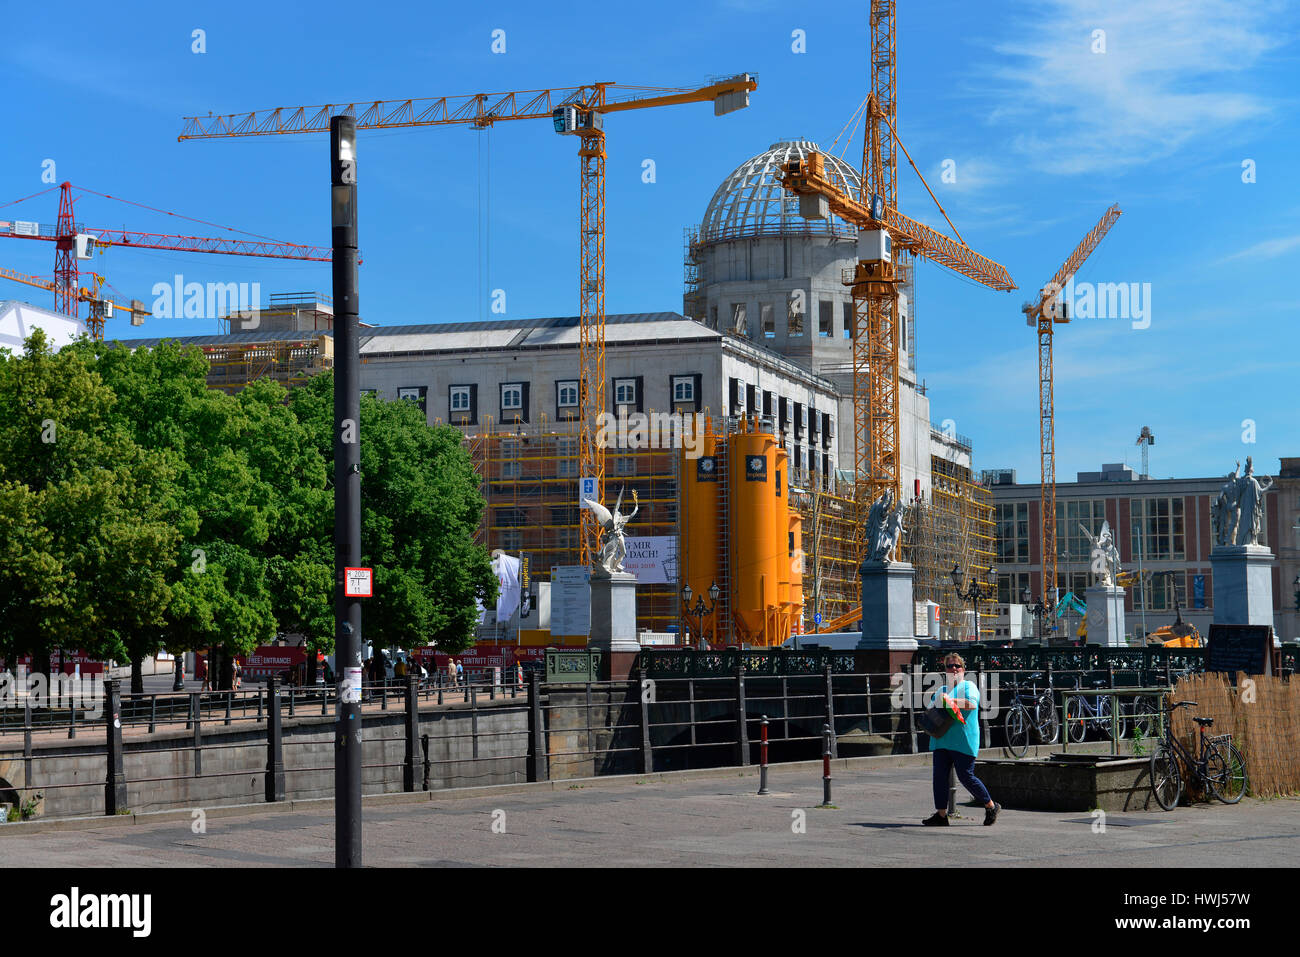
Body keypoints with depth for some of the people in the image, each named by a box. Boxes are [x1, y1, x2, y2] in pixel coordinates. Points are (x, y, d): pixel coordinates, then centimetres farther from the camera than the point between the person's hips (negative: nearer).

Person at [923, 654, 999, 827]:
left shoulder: (968, 686, 2)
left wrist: (950, 701, -23)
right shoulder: (941, 689, 23)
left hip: (963, 740, -7)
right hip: (941, 739, 7)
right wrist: (935, 705, 0)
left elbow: (972, 704, -16)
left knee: (966, 777, -5)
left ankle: (991, 806, 13)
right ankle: (941, 815, 2)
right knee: (939, 776, -1)